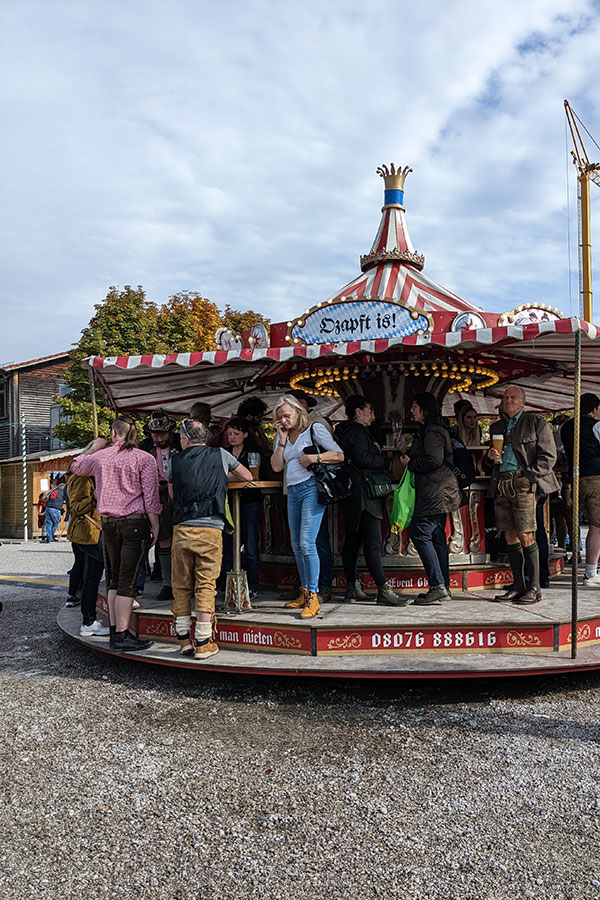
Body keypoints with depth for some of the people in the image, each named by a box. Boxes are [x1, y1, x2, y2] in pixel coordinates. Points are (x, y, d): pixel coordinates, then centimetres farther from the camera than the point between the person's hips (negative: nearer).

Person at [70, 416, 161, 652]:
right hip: (135, 522, -4)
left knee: (114, 579, 13)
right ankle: (122, 636, -2)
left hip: (108, 523, 4)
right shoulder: (144, 459, -3)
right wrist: (155, 527, -1)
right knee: (127, 581, -3)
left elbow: (76, 466, 30)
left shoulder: (100, 457, 8)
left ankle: (114, 632, 15)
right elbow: (151, 497, -8)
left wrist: (94, 447, 40)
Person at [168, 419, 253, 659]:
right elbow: (247, 476, 23)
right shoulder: (220, 455, 8)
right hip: (210, 530, -1)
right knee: (205, 587, 3)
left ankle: (184, 641, 17)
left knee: (181, 587, 11)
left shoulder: (175, 461, 10)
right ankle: (203, 644, 4)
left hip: (181, 529, 1)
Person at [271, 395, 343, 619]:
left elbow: (339, 455, -3)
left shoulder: (315, 429, 0)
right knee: (297, 546, 10)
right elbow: (276, 466, 6)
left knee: (307, 542, -15)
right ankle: (304, 593, 22)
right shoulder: (282, 437, 16)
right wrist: (282, 440, 0)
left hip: (311, 489, -7)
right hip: (292, 492, 7)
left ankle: (313, 598, -11)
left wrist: (314, 458, -15)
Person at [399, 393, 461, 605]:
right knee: (437, 536, 11)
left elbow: (434, 460, -22)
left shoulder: (432, 432, -12)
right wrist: (409, 455, 14)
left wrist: (410, 463, -10)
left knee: (420, 534, -12)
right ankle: (443, 586, 14)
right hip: (438, 492, 11)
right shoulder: (431, 430, 21)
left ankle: (438, 586, -12)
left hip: (435, 492, -11)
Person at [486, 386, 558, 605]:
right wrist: (490, 456, 3)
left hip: (523, 483, -5)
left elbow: (549, 455, -2)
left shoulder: (537, 423, 4)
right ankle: (518, 586, 12)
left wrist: (529, 476, -12)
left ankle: (534, 588, 0)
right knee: (510, 536, 5)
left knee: (526, 536, -8)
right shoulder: (498, 427, 20)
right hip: (501, 485, 6)